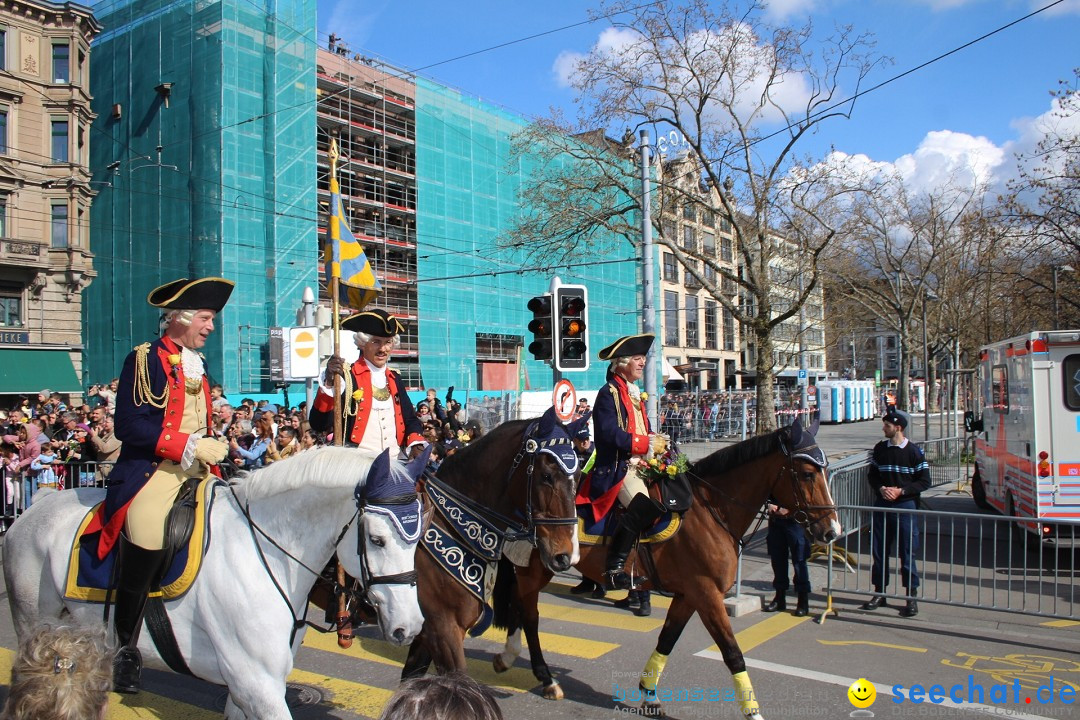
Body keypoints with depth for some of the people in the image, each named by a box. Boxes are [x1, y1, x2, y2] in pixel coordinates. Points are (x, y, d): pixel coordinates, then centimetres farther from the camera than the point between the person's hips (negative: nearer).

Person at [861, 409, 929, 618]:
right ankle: (879, 593, 20)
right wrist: (881, 489, -8)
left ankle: (911, 597, 10)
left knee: (907, 552, 0)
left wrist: (901, 491, -15)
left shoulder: (914, 451, -6)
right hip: (882, 505, 4)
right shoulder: (879, 449, 6)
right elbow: (872, 475, 11)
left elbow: (924, 481, -4)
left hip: (905, 506, -4)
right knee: (879, 551, 8)